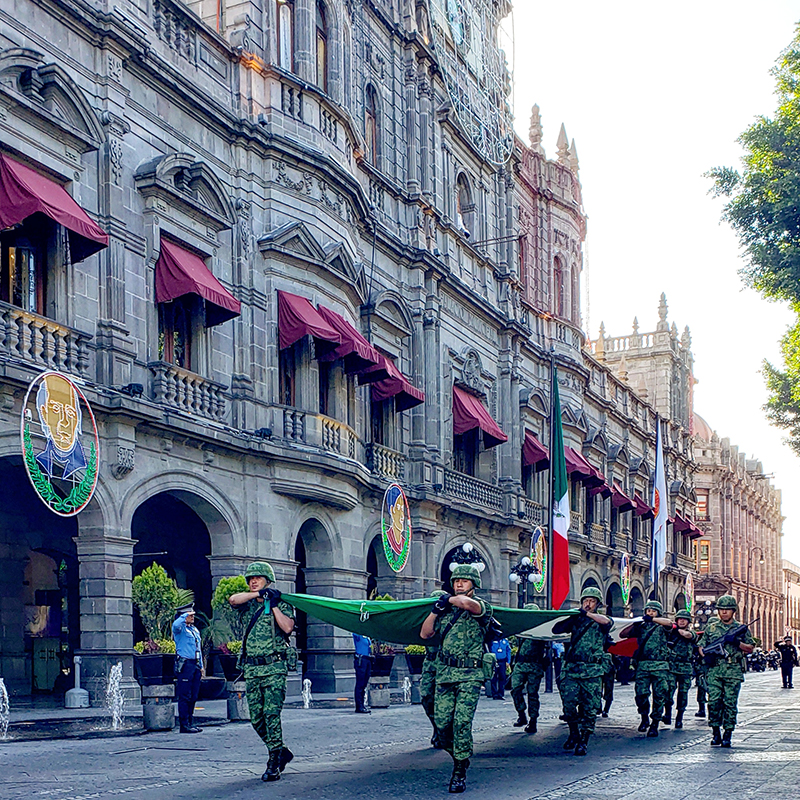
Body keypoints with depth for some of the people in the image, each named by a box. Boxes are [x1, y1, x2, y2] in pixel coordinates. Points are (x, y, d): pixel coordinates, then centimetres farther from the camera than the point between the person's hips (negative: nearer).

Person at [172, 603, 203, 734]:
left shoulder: (195, 630, 20)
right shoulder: (180, 628, -4)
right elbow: (176, 625, -31)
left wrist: (201, 666, 21)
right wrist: (185, 615, -19)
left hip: (195, 665, 8)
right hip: (184, 665, -8)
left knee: (193, 697, 10)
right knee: (185, 697, -7)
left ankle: (190, 723, 17)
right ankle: (184, 725, -6)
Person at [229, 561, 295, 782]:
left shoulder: (282, 605, 4)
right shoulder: (247, 604, 13)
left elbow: (288, 627, -13)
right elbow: (233, 599, -9)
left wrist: (273, 605, -10)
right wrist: (259, 593, -11)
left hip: (274, 668, -5)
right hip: (251, 669, 5)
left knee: (271, 714, -14)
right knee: (256, 719, 5)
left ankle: (274, 763, -9)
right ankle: (282, 752, 23)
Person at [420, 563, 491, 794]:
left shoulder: (481, 606, -3)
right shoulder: (447, 609, 15)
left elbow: (466, 603, -28)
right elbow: (425, 634, 15)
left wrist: (450, 599, -8)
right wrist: (435, 610, 3)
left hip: (469, 676, -5)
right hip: (444, 673, 5)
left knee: (462, 722, -11)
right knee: (442, 722, 2)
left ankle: (460, 773, -3)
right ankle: (458, 757, 25)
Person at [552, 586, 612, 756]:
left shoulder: (600, 622, 6)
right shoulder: (576, 620, 15)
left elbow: (607, 621, -18)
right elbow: (556, 629, 9)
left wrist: (587, 614, -14)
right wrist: (572, 617, -2)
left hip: (592, 672, -2)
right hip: (571, 669, 2)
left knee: (589, 709, -3)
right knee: (568, 703, -5)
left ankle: (583, 742, 4)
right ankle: (574, 734, 17)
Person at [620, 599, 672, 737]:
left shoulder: (661, 626, 8)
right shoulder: (641, 627, 16)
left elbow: (669, 623, -16)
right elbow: (623, 634, 15)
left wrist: (652, 619, -18)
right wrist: (634, 624, 3)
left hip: (659, 666, -2)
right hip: (643, 665, 2)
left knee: (659, 696, -2)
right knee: (641, 693, -10)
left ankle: (655, 724, 6)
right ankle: (644, 718, 12)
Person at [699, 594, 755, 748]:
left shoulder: (741, 628, 10)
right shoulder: (711, 627, 12)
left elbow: (750, 649, 9)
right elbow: (701, 646, 17)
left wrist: (737, 642, -9)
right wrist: (706, 655, -5)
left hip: (733, 671, -1)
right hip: (714, 670, 1)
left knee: (730, 703, -2)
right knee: (714, 702, -6)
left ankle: (727, 735, 4)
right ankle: (715, 733, 6)